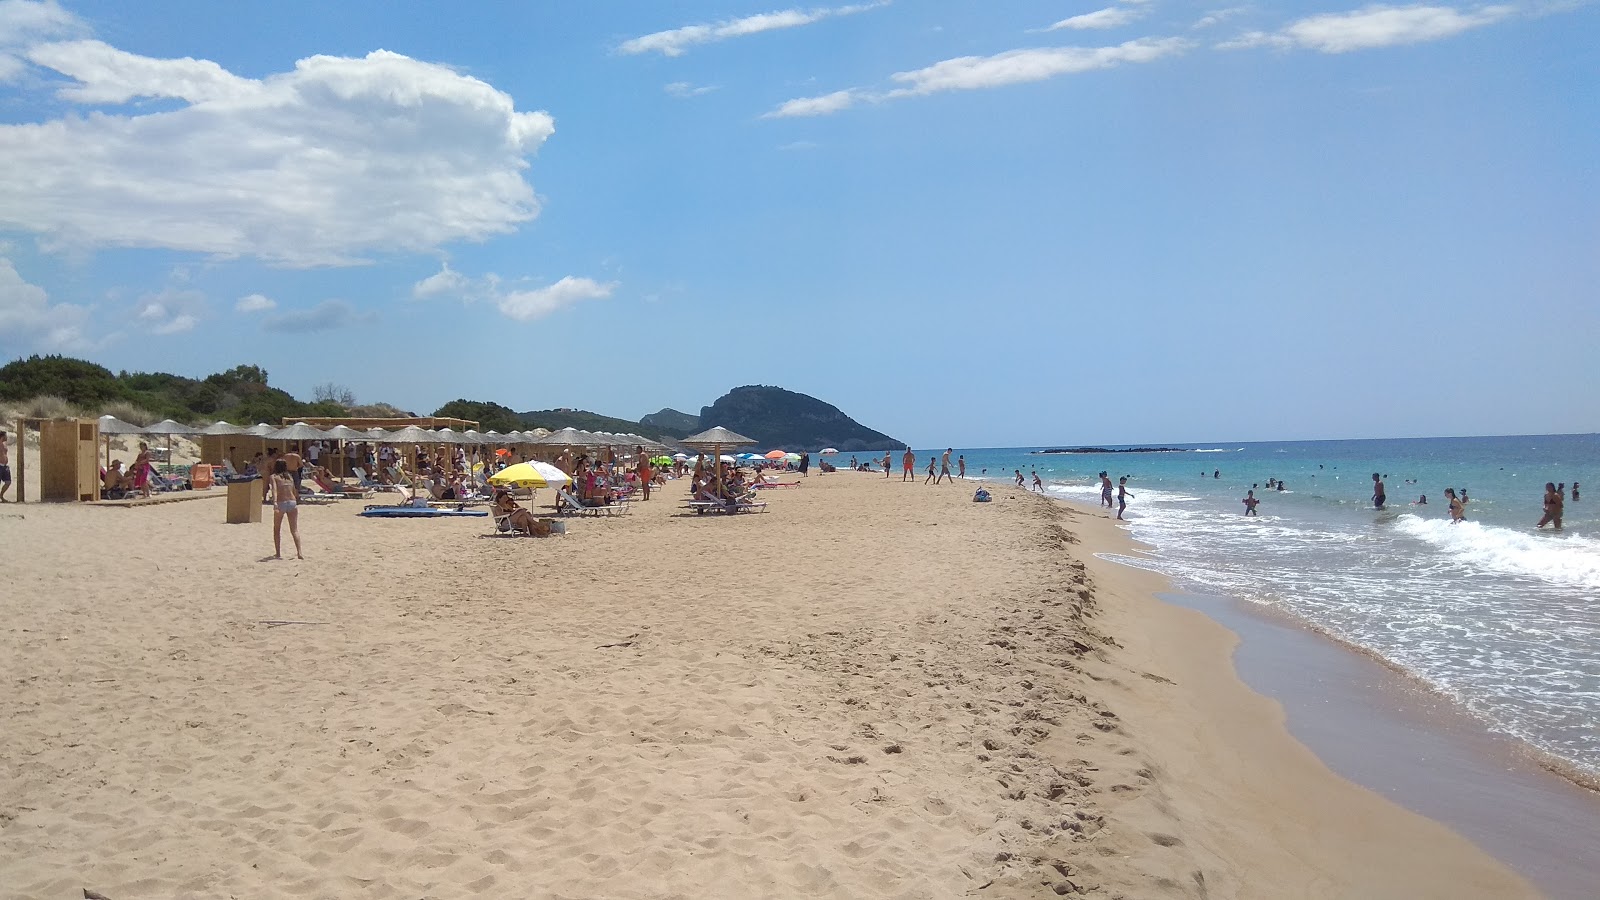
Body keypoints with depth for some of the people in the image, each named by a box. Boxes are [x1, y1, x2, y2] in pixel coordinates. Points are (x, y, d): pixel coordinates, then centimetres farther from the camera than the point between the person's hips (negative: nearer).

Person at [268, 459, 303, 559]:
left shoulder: (274, 477, 4)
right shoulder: (290, 476, 15)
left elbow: (274, 489, -14)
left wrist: (275, 502, -28)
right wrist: (297, 498, 38)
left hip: (280, 503, -2)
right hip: (292, 503, 3)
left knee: (277, 529, 15)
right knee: (294, 530, 2)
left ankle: (278, 553, 14)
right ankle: (299, 552, -13)